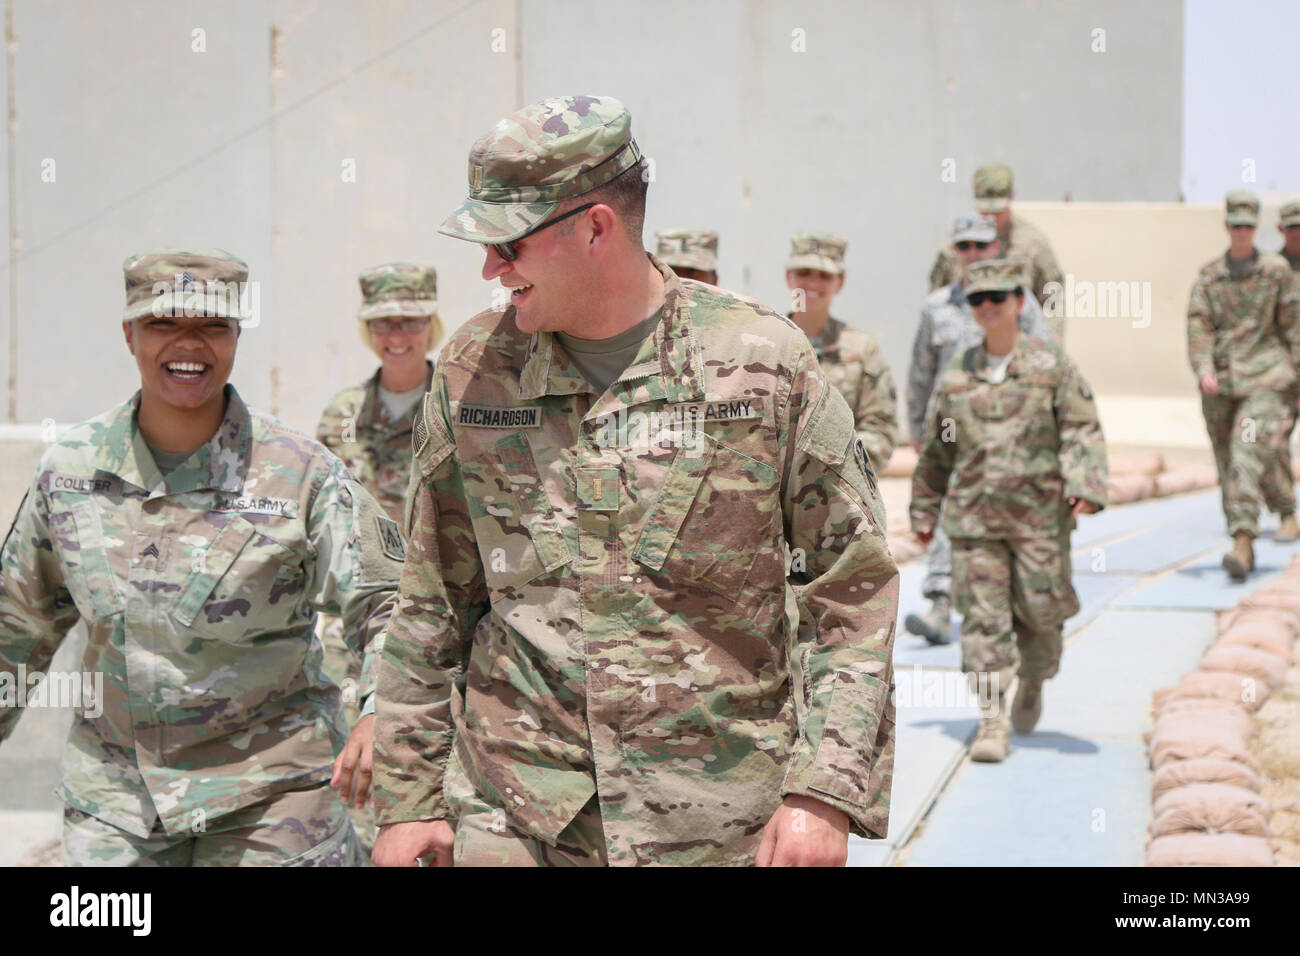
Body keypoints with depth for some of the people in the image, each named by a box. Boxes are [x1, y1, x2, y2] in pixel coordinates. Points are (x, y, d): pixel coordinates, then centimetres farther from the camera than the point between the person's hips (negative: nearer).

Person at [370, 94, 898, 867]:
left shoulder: (765, 361, -4)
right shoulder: (472, 372, 4)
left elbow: (854, 590, -1)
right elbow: (432, 607, 10)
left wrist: (825, 792, -9)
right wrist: (407, 796, 8)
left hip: (722, 824, -1)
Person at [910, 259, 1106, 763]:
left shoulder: (1051, 364, 1)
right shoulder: (957, 373, 9)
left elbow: (1082, 430, -5)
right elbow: (937, 450, 17)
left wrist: (1087, 487, -20)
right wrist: (924, 509, 20)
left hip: (1039, 514, -1)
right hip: (973, 517, 2)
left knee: (1039, 611, 4)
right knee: (982, 615, -6)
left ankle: (1031, 684, 35)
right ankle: (992, 723, -4)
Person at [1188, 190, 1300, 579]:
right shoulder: (1208, 275, 7)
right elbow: (1198, 327, -1)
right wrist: (1204, 370, -16)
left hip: (1265, 377, -3)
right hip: (1220, 382, 3)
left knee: (1250, 453, -18)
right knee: (1228, 466, 8)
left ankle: (1242, 544, -24)